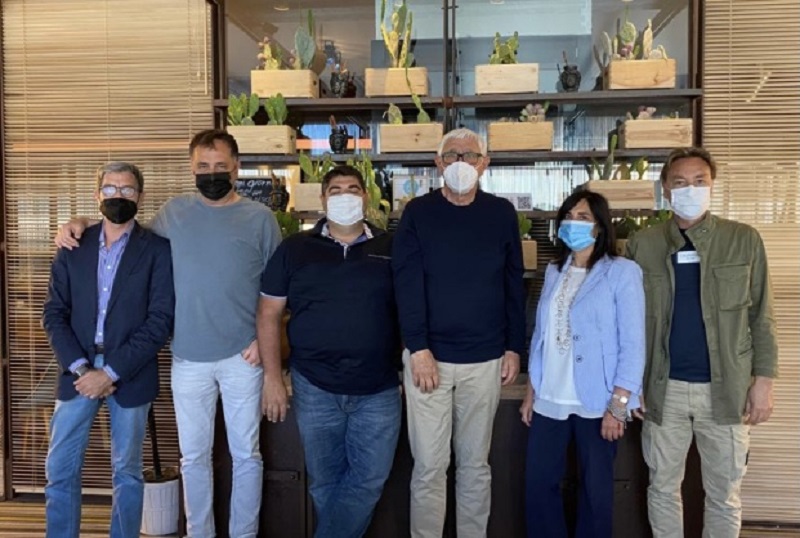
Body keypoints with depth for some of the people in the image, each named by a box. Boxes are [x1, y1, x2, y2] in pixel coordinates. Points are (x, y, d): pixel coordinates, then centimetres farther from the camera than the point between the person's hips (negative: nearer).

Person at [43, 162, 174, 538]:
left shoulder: (157, 250, -3)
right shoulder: (73, 246, 7)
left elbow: (160, 320, -10)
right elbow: (54, 314, 3)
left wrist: (111, 372, -14)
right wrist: (81, 368, -10)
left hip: (130, 376, -2)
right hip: (78, 372, 3)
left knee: (126, 472, 10)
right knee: (60, 470, 8)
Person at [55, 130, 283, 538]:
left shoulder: (260, 217, -1)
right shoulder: (173, 212, 5)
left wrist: (264, 339, -7)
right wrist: (82, 224, 4)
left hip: (242, 356, -2)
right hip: (188, 358, 2)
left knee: (246, 454, 10)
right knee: (193, 456, 13)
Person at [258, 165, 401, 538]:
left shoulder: (391, 249, 3)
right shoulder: (294, 249, 2)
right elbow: (269, 315, 3)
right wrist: (272, 378, -3)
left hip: (378, 390, 0)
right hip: (315, 388, 0)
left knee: (369, 480, 4)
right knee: (324, 482, 13)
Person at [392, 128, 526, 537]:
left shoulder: (502, 214, 5)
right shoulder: (418, 212, -1)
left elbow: (513, 285, 7)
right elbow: (407, 284, -7)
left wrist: (514, 347, 3)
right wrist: (418, 348, -14)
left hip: (485, 358, 2)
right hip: (428, 355, -1)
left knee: (475, 462, 14)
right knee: (429, 465, 5)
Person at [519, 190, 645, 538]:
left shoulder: (622, 272, -7)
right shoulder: (554, 271, 10)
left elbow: (633, 345, -11)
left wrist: (617, 406, -15)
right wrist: (531, 392, 10)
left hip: (595, 403, -5)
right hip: (549, 401, 5)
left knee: (596, 489, 11)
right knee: (538, 484, 10)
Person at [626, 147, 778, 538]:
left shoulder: (744, 240, 0)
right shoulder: (642, 244, 1)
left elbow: (761, 317, 2)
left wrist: (763, 380, -3)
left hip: (726, 387, 0)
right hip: (664, 388, 1)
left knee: (724, 493, 13)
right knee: (663, 487, 13)